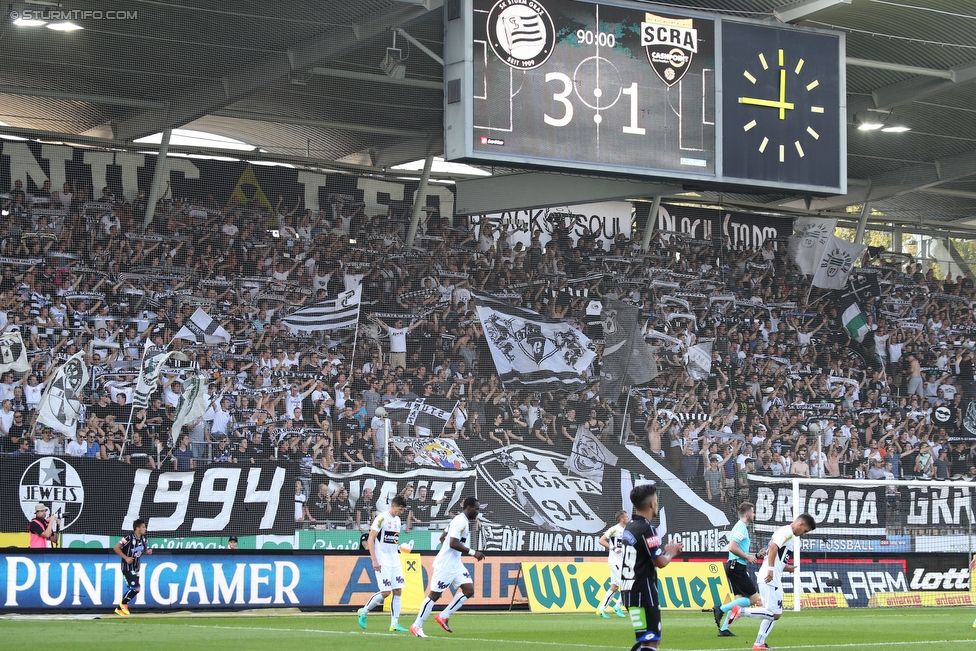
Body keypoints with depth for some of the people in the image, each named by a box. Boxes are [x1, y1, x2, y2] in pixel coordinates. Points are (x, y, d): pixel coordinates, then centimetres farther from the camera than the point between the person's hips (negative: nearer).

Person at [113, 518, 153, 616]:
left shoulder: (144, 539, 2)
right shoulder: (129, 538, -21)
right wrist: (126, 557, -22)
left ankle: (119, 609, 25)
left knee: (132, 589, 11)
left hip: (136, 568, 8)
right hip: (127, 568, -8)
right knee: (136, 588, -15)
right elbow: (116, 548, -19)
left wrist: (148, 551, -5)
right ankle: (123, 603, 9)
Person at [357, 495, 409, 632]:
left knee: (398, 590, 0)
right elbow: (370, 539, -12)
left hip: (394, 561, 8)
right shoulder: (382, 518, -11)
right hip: (383, 562, -8)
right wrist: (374, 560, -17)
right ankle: (363, 612, 10)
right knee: (385, 592, -11)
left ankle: (394, 624, 2)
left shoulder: (397, 520, 13)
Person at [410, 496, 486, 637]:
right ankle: (416, 626, 7)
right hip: (445, 565, -10)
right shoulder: (460, 521, -17)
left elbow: (442, 538, 22)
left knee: (469, 590, 0)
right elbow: (453, 543, -27)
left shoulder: (463, 520, 14)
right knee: (434, 594, -3)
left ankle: (443, 617, 7)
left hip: (455, 564, 10)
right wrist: (473, 552, -25)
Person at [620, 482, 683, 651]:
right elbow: (661, 562, -19)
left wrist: (667, 550, 12)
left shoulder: (630, 528, 12)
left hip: (630, 592, 10)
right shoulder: (646, 529, -16)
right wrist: (670, 552, 2)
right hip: (643, 593, -10)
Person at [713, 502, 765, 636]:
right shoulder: (741, 528, -12)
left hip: (733, 566, 10)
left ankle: (724, 629, 8)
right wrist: (748, 557, -13)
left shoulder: (742, 527, 20)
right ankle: (722, 609, -11)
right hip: (737, 566, -10)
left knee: (739, 599, 11)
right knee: (753, 598, -8)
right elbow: (732, 548, -23)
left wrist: (756, 555, 16)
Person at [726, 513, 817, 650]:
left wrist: (785, 568, 17)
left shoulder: (786, 532, 23)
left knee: (772, 614, 13)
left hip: (773, 579, 11)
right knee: (775, 614, -12)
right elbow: (773, 547, -23)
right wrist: (771, 569, -27)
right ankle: (740, 611, -14)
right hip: (770, 579, -11)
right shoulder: (787, 531, -8)